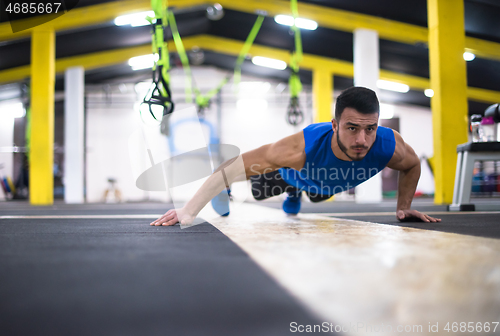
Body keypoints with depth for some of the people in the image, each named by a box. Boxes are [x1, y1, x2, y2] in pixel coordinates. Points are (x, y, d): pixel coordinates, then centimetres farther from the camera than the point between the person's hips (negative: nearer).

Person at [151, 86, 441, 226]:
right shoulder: (301, 148, -53)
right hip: (291, 172, -3)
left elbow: (413, 165, -15)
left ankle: (294, 196, 71)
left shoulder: (389, 145, -43)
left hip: (324, 184, 3)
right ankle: (225, 194, 57)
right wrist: (189, 211, -45)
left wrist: (404, 208, -11)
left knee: (316, 195, 38)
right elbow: (235, 168, -46)